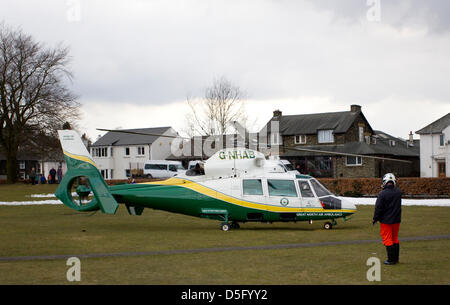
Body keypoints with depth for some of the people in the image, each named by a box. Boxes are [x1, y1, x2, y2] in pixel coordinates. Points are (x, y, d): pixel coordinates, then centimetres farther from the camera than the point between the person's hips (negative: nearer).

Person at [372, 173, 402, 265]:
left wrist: (375, 219, -1)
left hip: (386, 220, -5)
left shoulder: (382, 194, -19)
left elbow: (378, 208, -14)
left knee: (387, 239, 3)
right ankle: (396, 258, 22)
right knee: (395, 238, 17)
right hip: (396, 219, 5)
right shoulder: (399, 192, -3)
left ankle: (391, 260, 4)